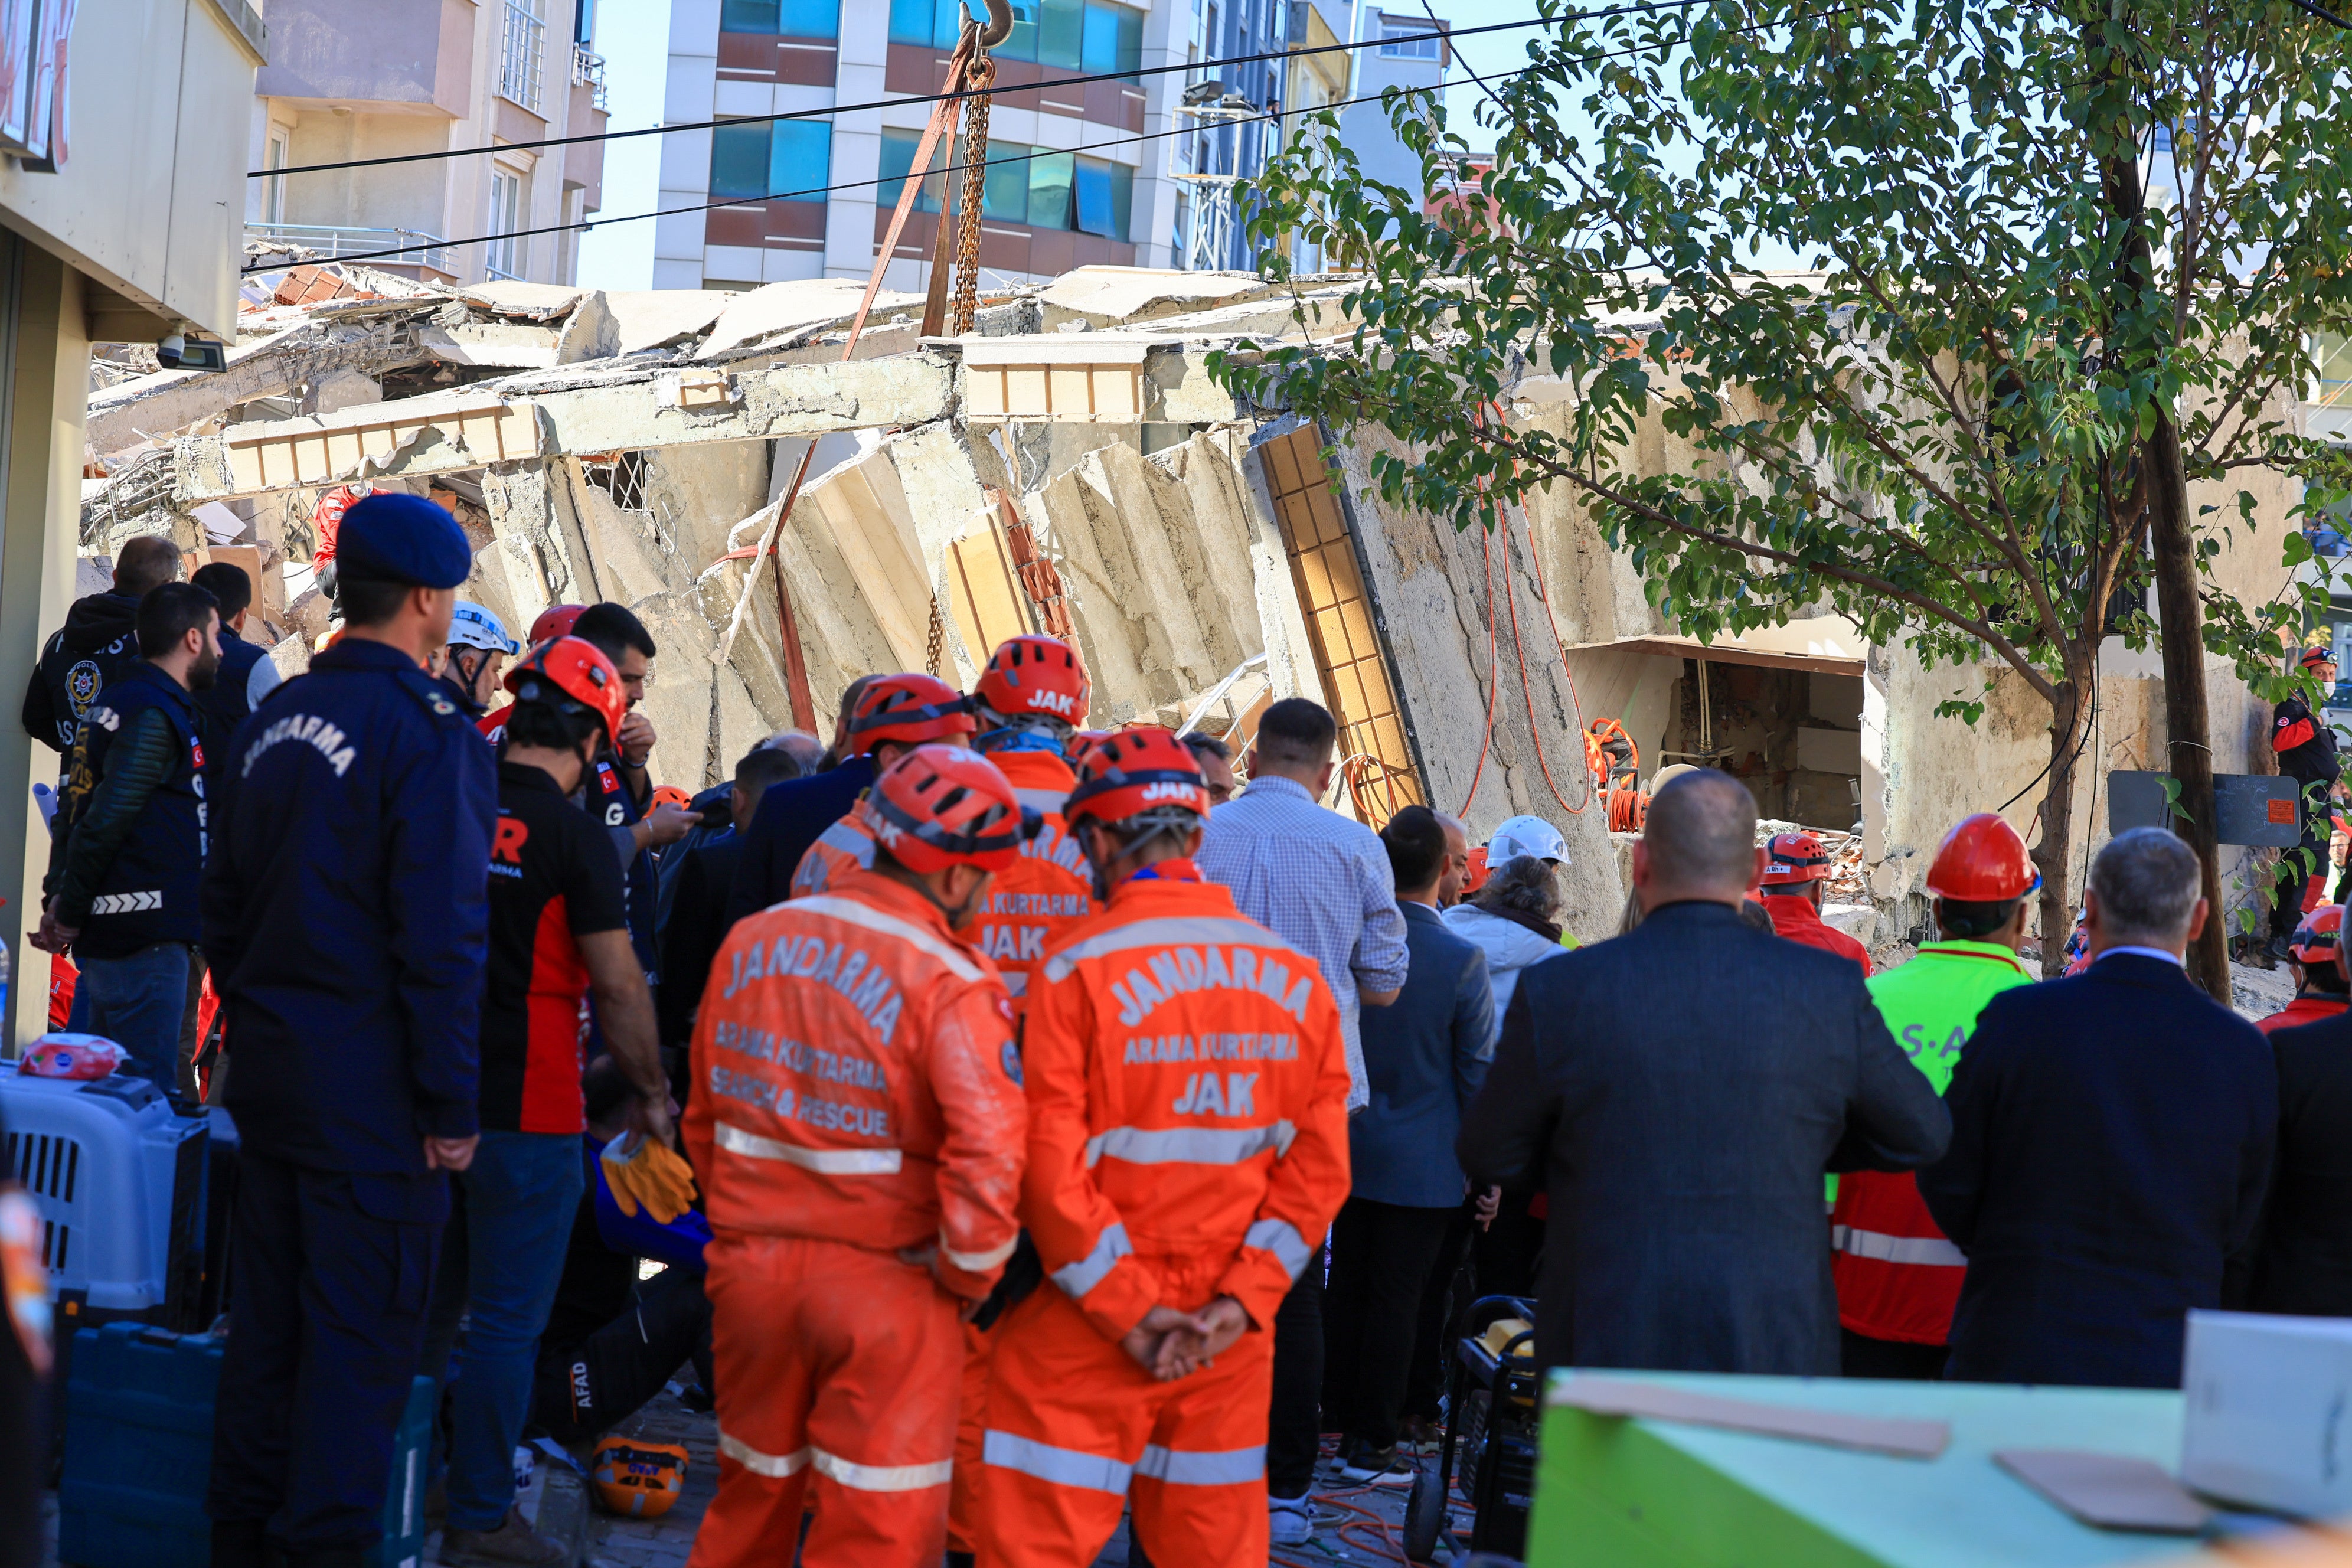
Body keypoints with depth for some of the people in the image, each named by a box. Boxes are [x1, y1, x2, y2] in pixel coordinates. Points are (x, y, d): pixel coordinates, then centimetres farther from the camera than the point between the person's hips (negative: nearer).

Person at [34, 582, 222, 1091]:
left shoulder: (115, 701, 17)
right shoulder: (156, 716, -15)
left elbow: (75, 809, 18)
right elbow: (105, 821, -20)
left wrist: (60, 894, 11)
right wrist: (69, 912, -11)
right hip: (144, 935, -10)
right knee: (148, 1093, -7)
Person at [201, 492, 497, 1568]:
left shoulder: (270, 722, 9)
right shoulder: (429, 732, -15)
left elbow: (223, 904, 16)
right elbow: (442, 940, -18)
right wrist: (450, 1105, -13)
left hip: (268, 1074, 8)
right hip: (373, 1095, -8)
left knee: (265, 1321, 16)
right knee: (361, 1339, 0)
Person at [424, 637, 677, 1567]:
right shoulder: (573, 834, -14)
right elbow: (617, 986, -12)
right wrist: (653, 1095, 1)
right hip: (526, 1109, -6)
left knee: (429, 1300, 19)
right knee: (508, 1322, 2)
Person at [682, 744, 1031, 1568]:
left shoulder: (751, 942, 4)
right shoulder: (950, 982, -16)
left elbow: (705, 1118, 11)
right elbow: (988, 1153, -24)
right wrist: (967, 1273, -8)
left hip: (750, 1264, 6)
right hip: (886, 1283, -5)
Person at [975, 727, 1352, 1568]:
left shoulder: (1075, 968, -10)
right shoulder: (1297, 977, 3)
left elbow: (1050, 1165, -14)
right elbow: (1320, 1160, 1)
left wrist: (1128, 1309, -9)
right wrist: (1244, 1296, -2)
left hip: (1094, 1331, -4)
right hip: (1233, 1335, 4)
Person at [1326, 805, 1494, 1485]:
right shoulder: (1462, 961, -16)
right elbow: (1478, 1072, -10)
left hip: (1349, 1148, 4)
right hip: (1422, 1161, -4)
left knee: (1347, 1286, 15)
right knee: (1396, 1297, 3)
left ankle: (1339, 1416, 27)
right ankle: (1369, 1444, 8)